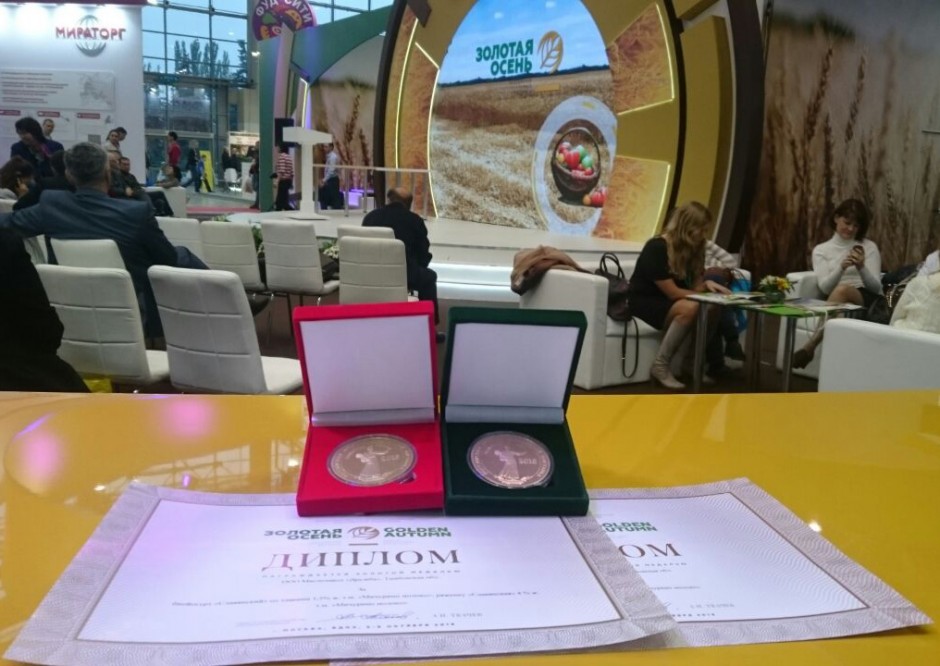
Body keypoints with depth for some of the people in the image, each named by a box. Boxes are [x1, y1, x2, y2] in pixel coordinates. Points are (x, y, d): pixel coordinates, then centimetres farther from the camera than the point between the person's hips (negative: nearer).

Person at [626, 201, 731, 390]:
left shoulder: (691, 248, 4)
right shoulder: (657, 248, -20)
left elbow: (693, 285, 5)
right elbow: (672, 292, -21)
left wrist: (706, 284, -18)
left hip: (666, 302, 7)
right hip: (643, 302, -7)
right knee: (690, 308, -34)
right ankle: (660, 366, -24)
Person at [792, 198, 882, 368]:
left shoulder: (869, 247, 12)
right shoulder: (821, 250, 12)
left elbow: (876, 287, 2)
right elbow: (825, 287, -3)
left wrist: (861, 268, -18)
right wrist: (841, 267, -22)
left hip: (868, 301, 0)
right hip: (837, 302, 0)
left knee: (842, 290, -34)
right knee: (840, 293, -37)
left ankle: (810, 346, -44)